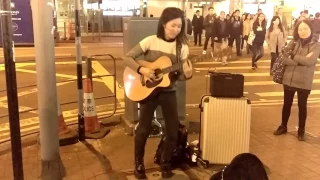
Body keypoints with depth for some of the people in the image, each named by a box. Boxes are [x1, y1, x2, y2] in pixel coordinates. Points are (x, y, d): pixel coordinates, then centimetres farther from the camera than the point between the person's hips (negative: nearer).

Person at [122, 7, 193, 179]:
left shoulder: (182, 47, -2)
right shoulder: (150, 41, -9)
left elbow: (179, 76, -1)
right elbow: (127, 58, -7)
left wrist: (187, 74, -23)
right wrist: (142, 69, -22)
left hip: (168, 91, 2)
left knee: (173, 131, 4)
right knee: (143, 129, 5)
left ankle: (165, 163, 27)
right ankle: (139, 164, 25)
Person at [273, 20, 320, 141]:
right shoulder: (293, 43, 2)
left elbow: (309, 61, -21)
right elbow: (284, 59, -9)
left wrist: (293, 56, -12)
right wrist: (301, 60, -18)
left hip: (304, 82, -2)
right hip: (289, 79, 3)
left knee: (302, 106, 10)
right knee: (287, 104, 15)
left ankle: (301, 130, 25)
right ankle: (283, 126, 31)